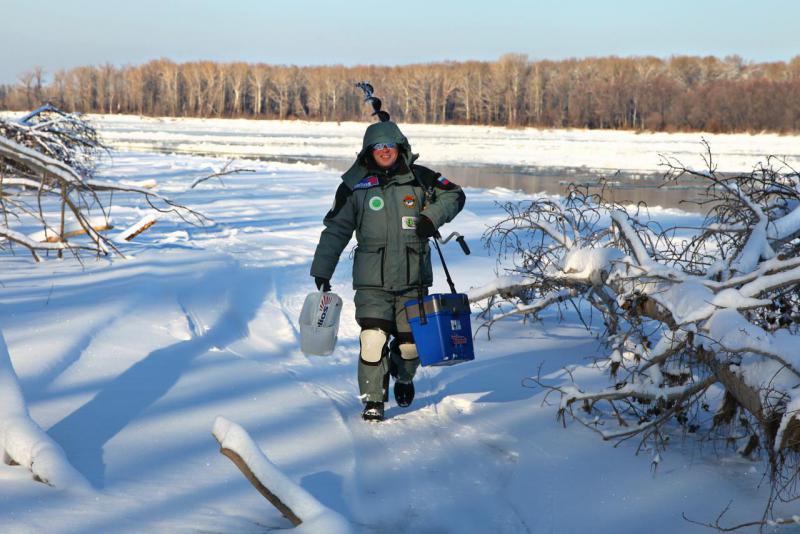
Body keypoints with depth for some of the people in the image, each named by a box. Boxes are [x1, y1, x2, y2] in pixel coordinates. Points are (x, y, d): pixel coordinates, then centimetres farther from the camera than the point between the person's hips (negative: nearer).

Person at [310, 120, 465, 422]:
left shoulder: (419, 178, 4)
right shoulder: (355, 186, 2)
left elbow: (454, 195, 13)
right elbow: (335, 230, 7)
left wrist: (432, 216, -6)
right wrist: (322, 270, 3)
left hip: (414, 279, 2)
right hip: (373, 282, -1)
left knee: (410, 340, 8)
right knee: (373, 340, -14)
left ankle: (404, 377, 42)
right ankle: (373, 400, 2)